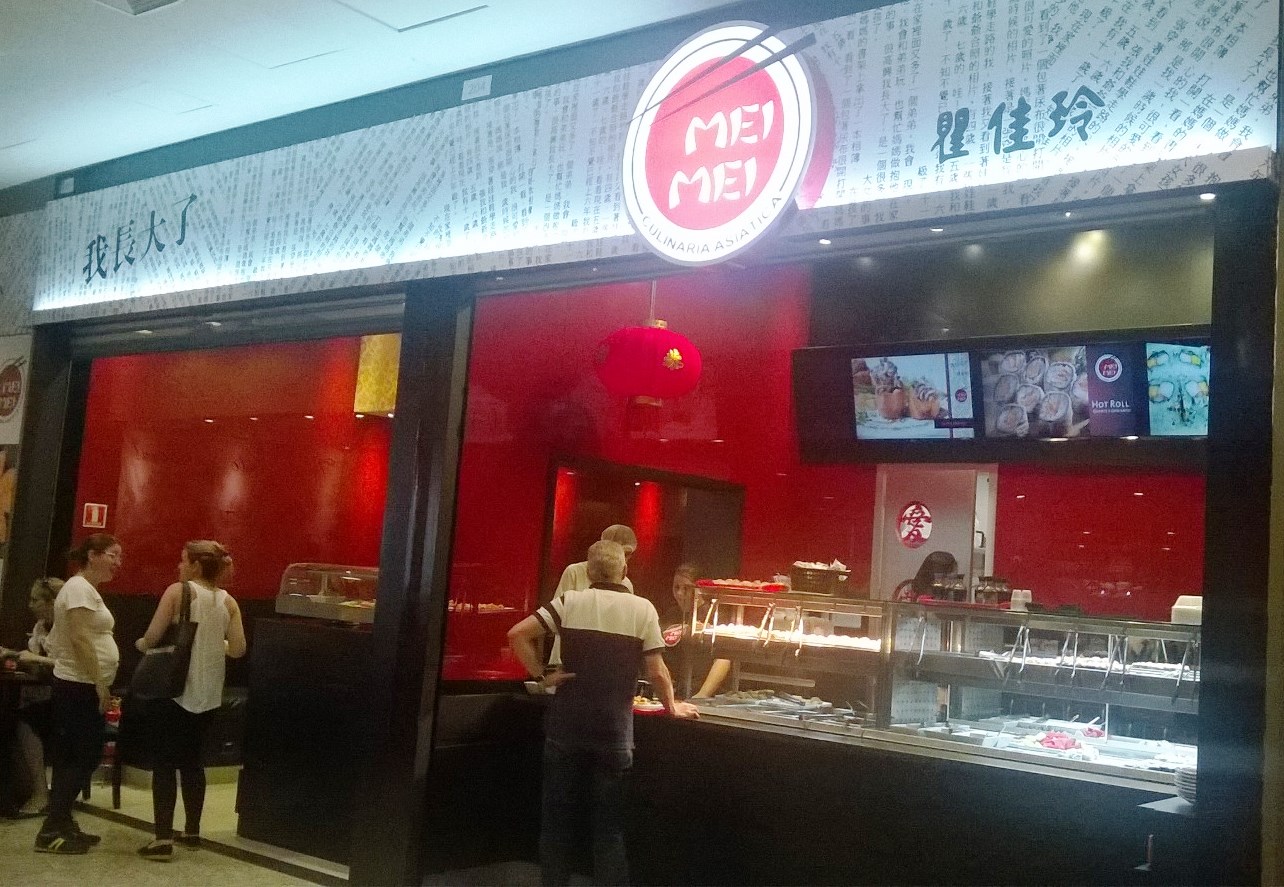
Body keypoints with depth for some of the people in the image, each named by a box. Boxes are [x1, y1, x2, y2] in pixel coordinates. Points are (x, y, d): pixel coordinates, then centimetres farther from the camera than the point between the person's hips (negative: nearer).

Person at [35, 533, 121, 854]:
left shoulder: (88, 590, 16)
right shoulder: (79, 589, -16)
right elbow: (80, 639, -22)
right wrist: (100, 685, -20)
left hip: (84, 687, 10)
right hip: (79, 687, -10)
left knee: (85, 755, 12)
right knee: (80, 757, -6)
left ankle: (62, 823, 19)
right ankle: (51, 831, -1)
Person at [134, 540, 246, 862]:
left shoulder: (177, 591, -10)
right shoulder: (228, 602, 2)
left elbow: (152, 638, -13)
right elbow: (238, 649, 0)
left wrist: (140, 643, 9)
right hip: (205, 692, 5)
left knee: (164, 762, 0)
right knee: (191, 760, 18)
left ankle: (163, 839, -4)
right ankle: (192, 831, 24)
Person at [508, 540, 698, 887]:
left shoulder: (570, 601, 0)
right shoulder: (642, 608, -2)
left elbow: (517, 634, -8)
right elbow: (657, 672, -3)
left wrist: (541, 676, 0)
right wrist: (672, 707, 13)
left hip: (566, 726, 1)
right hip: (613, 731, -1)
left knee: (557, 817, 12)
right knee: (609, 824, 9)